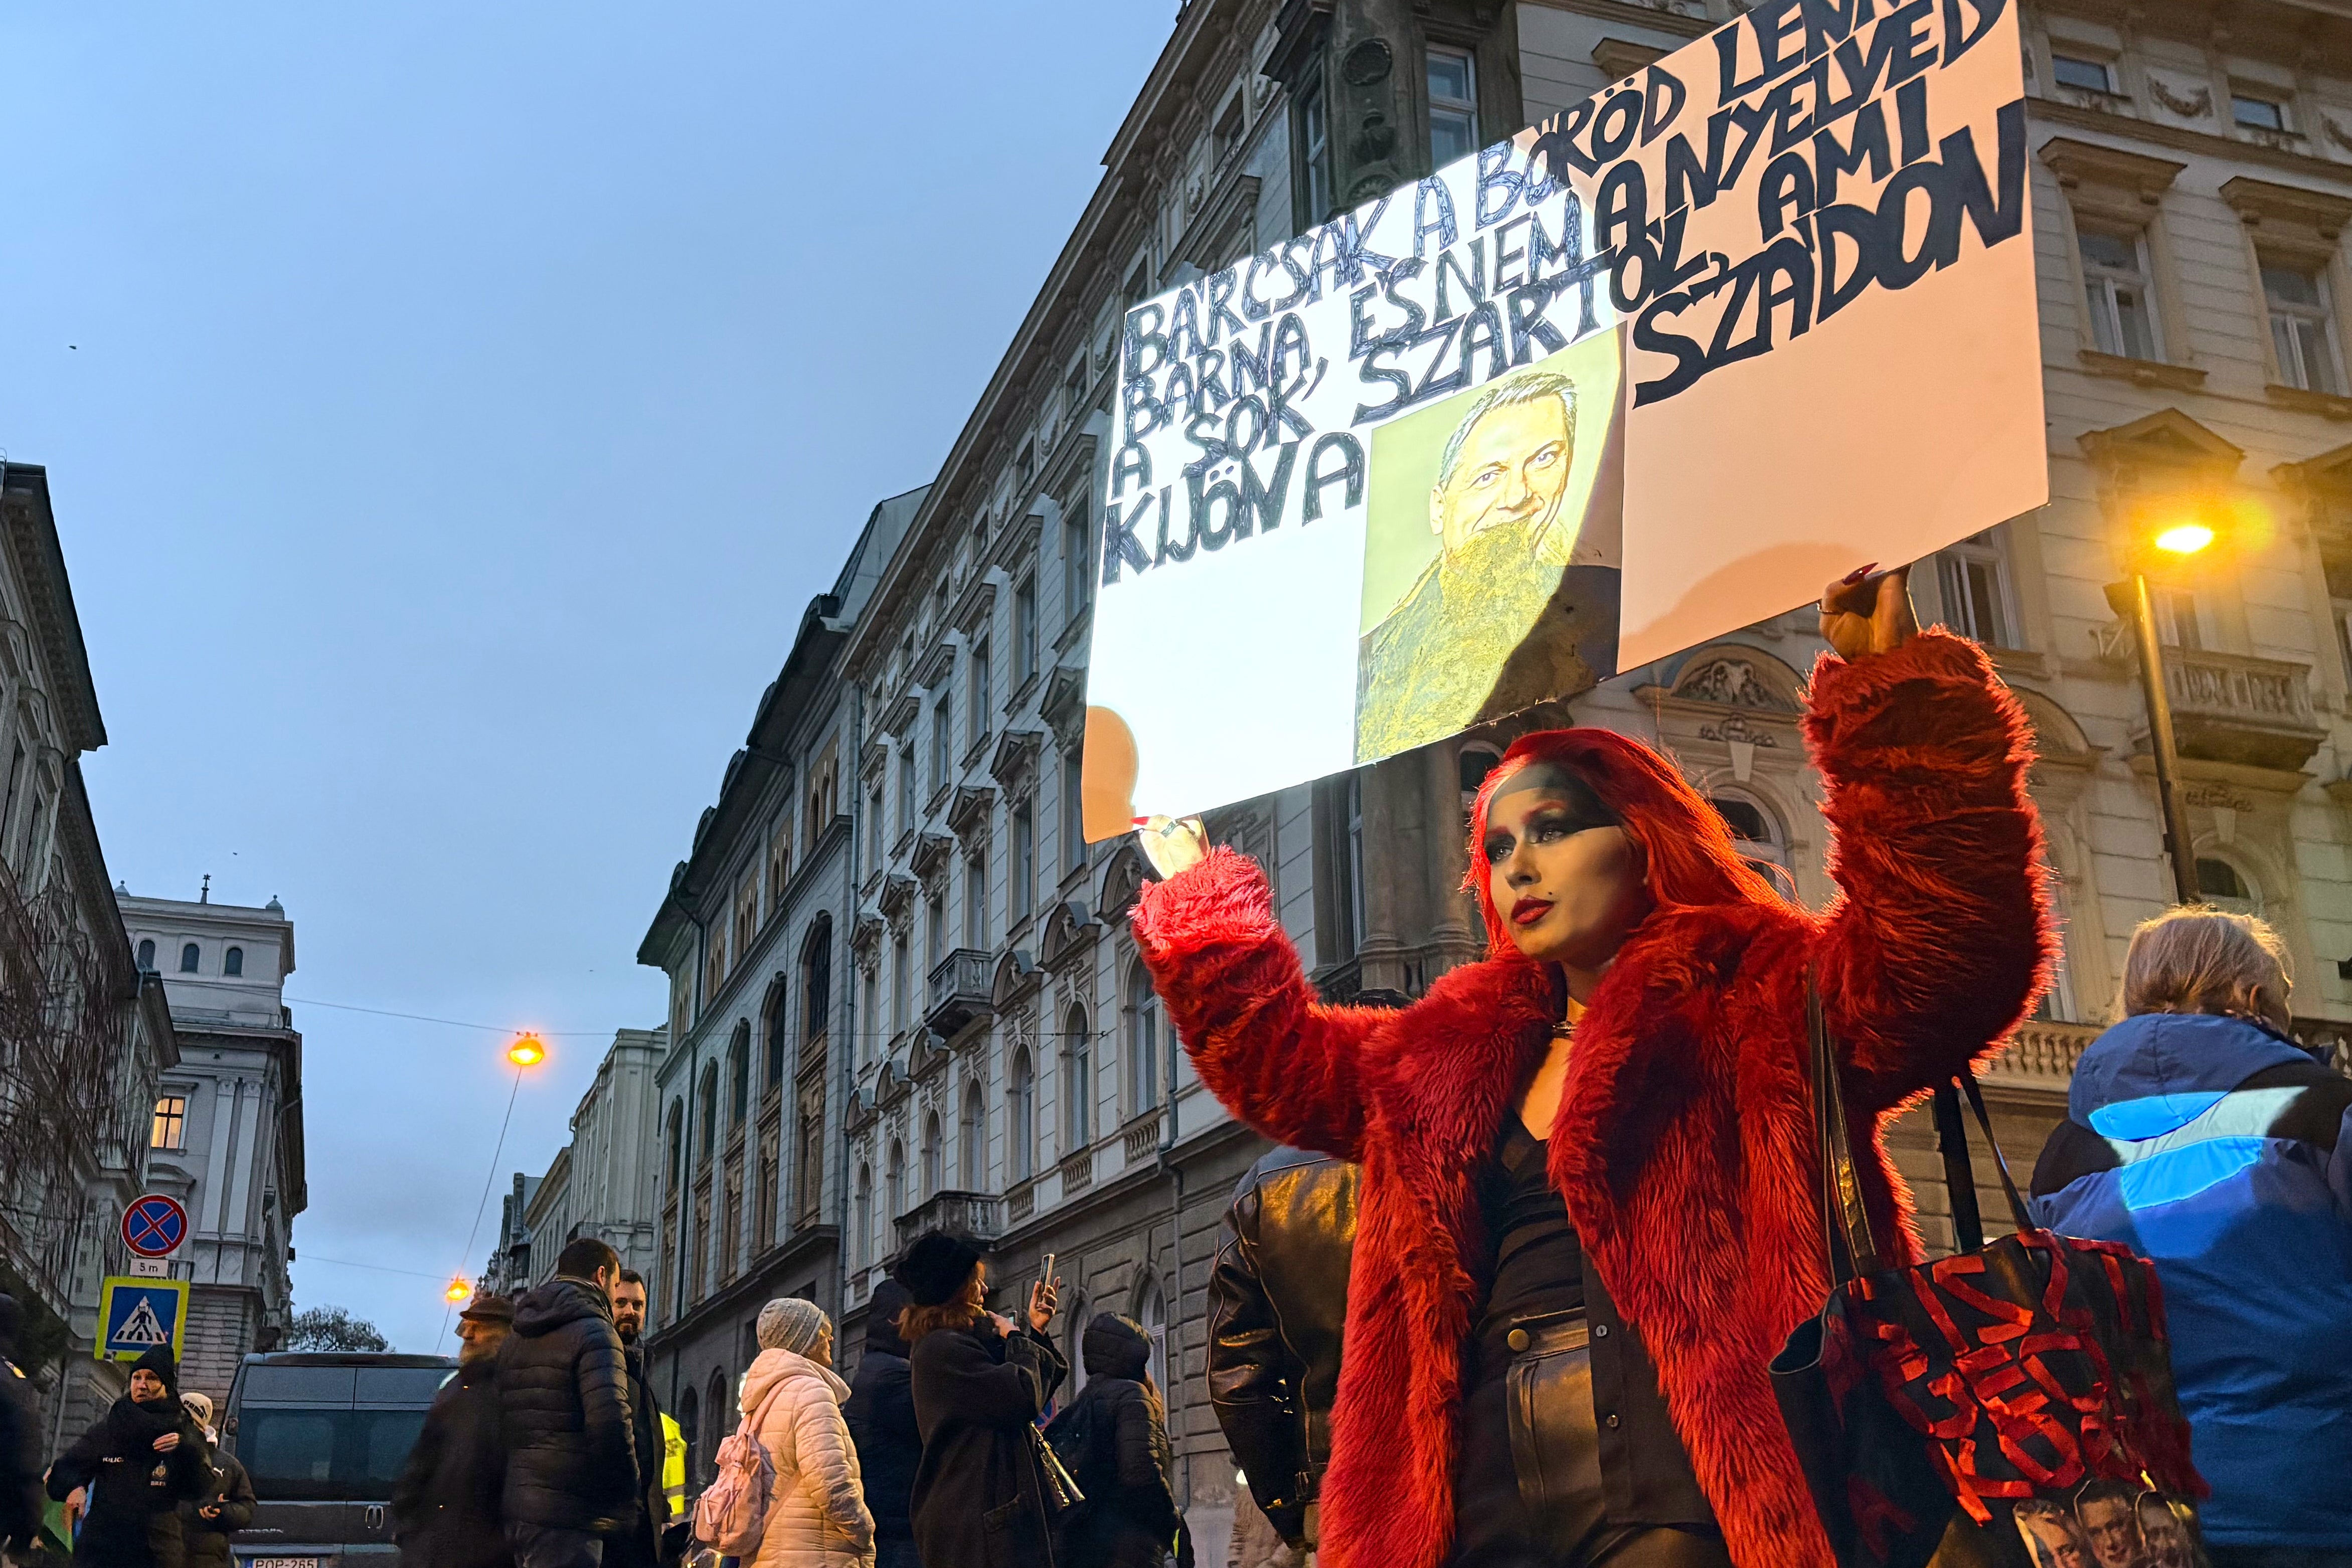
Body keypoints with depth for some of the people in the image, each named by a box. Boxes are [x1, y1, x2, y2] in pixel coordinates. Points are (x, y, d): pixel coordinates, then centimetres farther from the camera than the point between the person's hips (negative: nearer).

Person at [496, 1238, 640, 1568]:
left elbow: (497, 1427, 19)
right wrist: (626, 1504, -11)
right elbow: (610, 1422, -20)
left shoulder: (515, 1341, 20)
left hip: (517, 1512, 9)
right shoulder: (594, 1331, -8)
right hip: (567, 1515, -9)